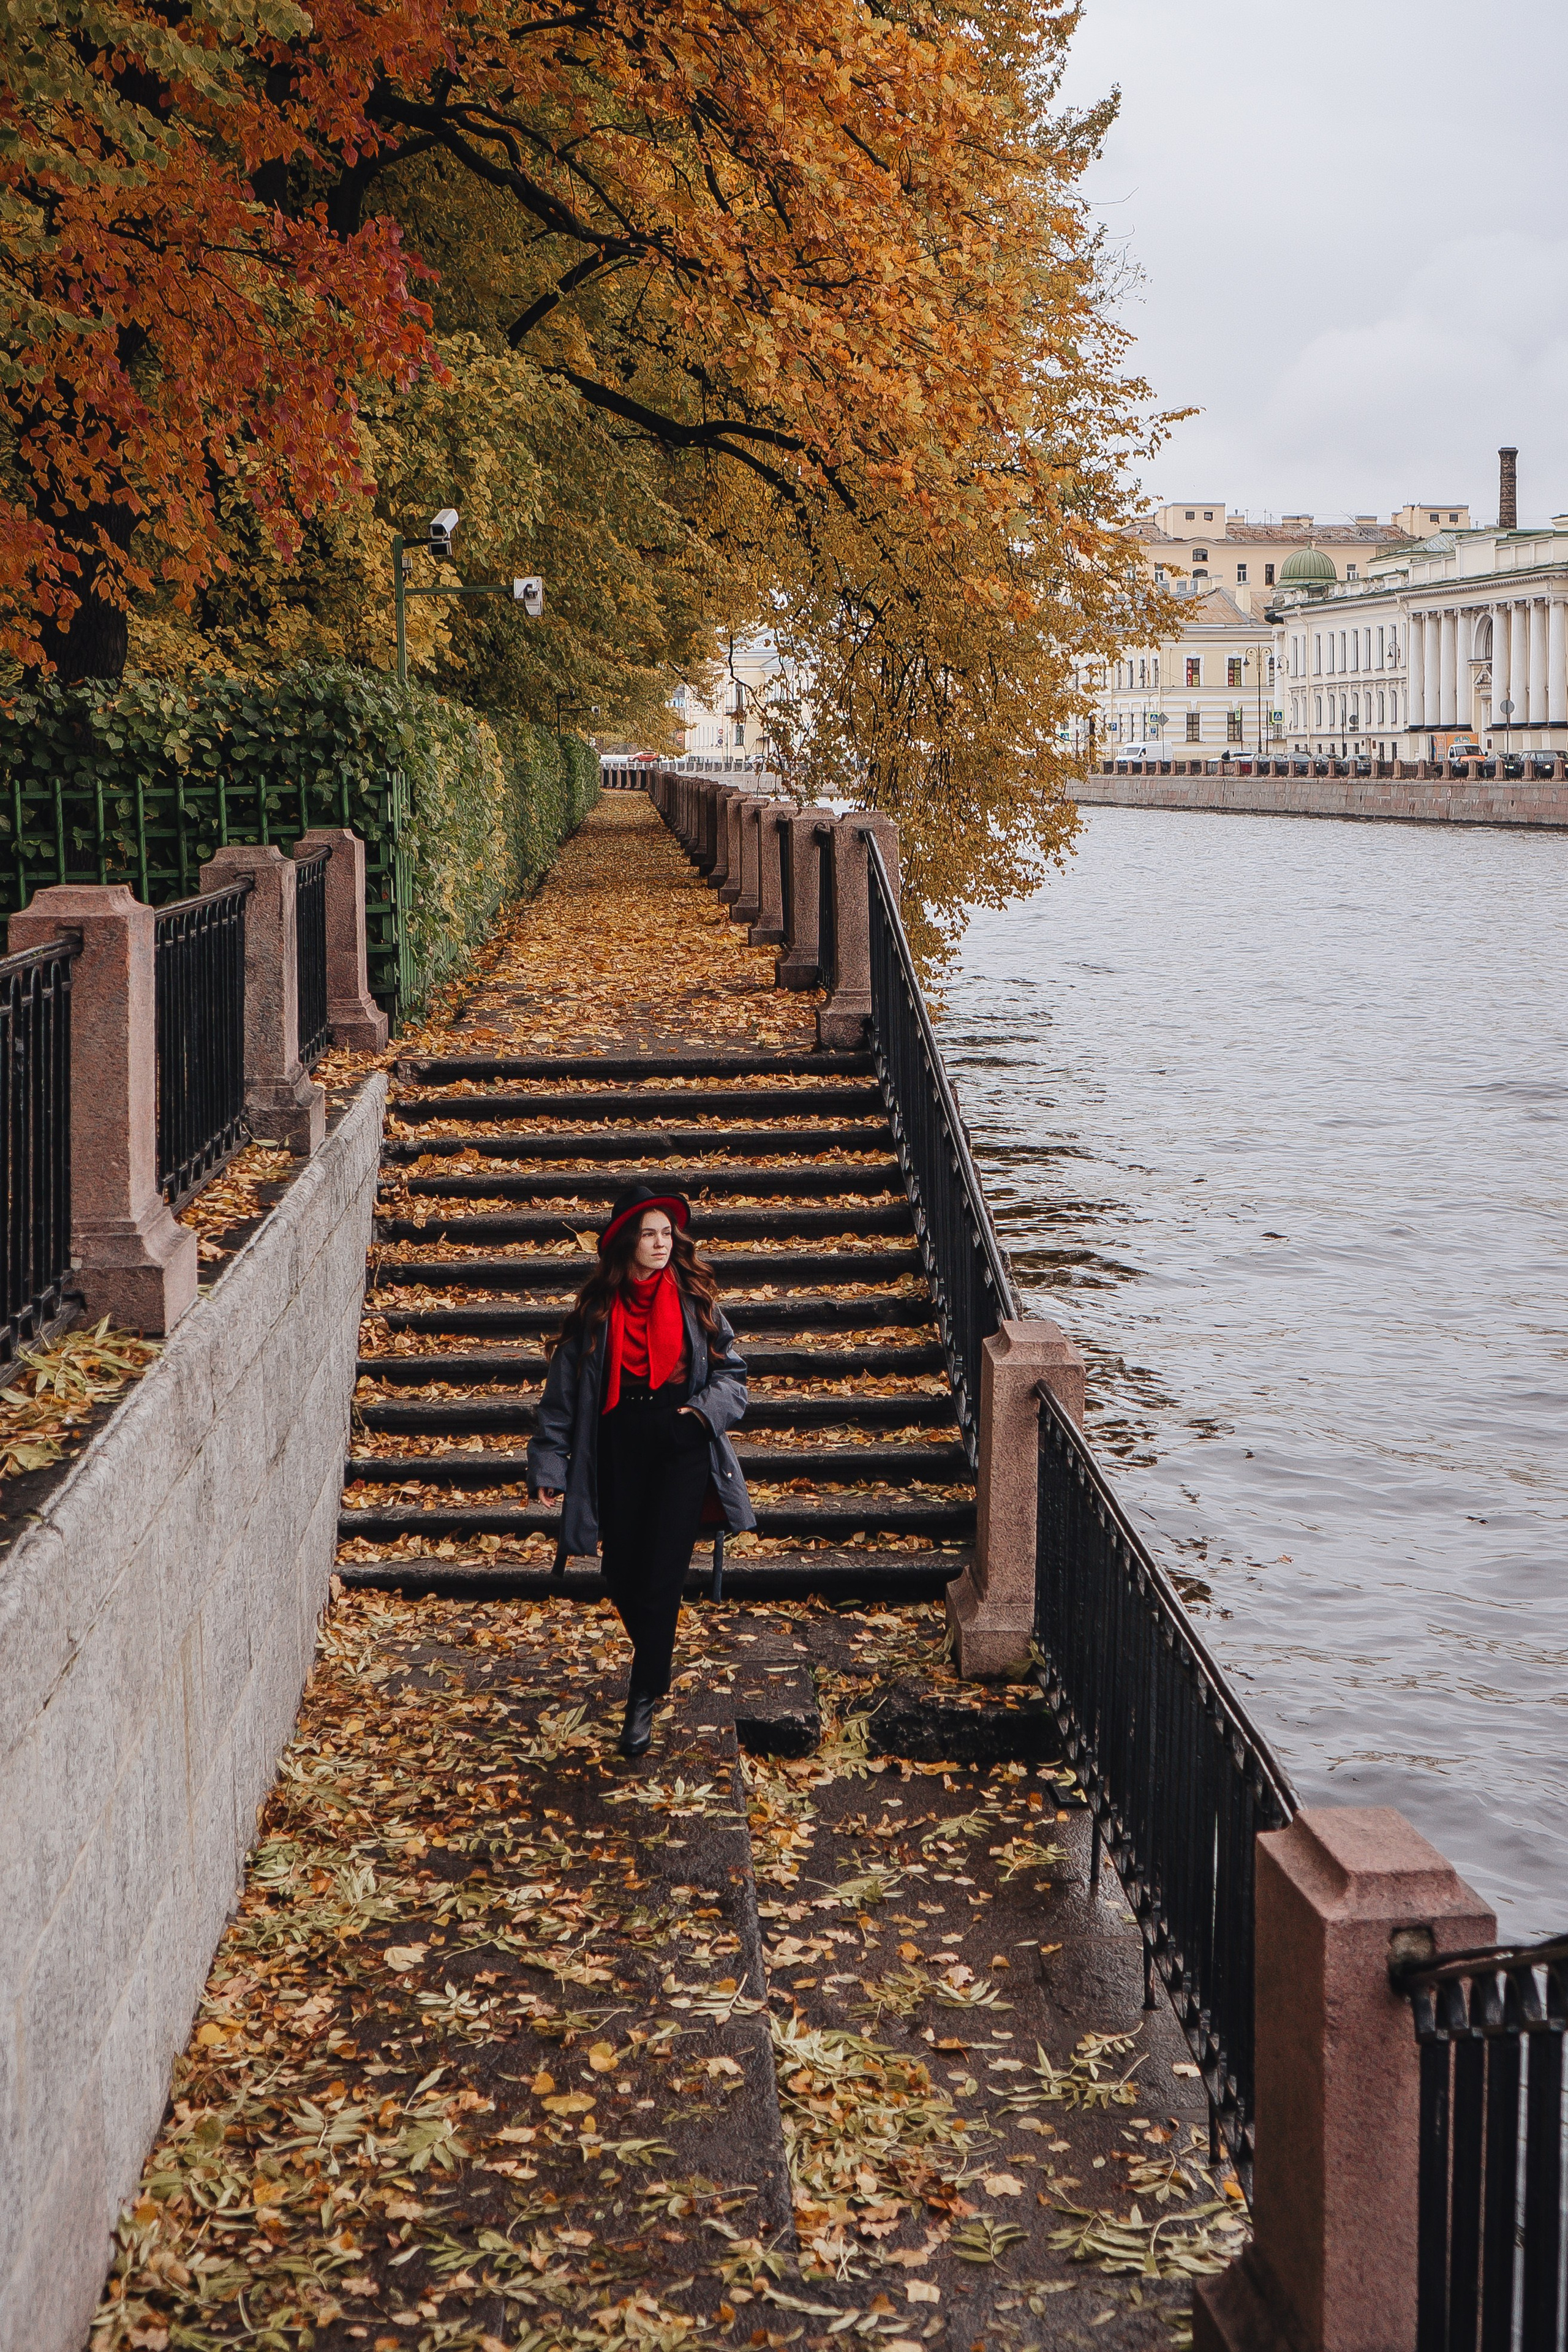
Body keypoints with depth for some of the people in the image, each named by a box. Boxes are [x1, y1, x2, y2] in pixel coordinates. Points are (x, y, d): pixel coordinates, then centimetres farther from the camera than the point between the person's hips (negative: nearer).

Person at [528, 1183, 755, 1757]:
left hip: (682, 1444, -1)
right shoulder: (597, 1308, 2)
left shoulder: (693, 1299, 2)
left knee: (662, 1570, -9)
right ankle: (655, 1659, 36)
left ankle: (643, 1699, -2)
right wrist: (549, 1463, 0)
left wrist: (707, 1408, -12)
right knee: (621, 1570, 6)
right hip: (618, 1445, 1)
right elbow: (564, 1387, 4)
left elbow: (731, 1371, 8)